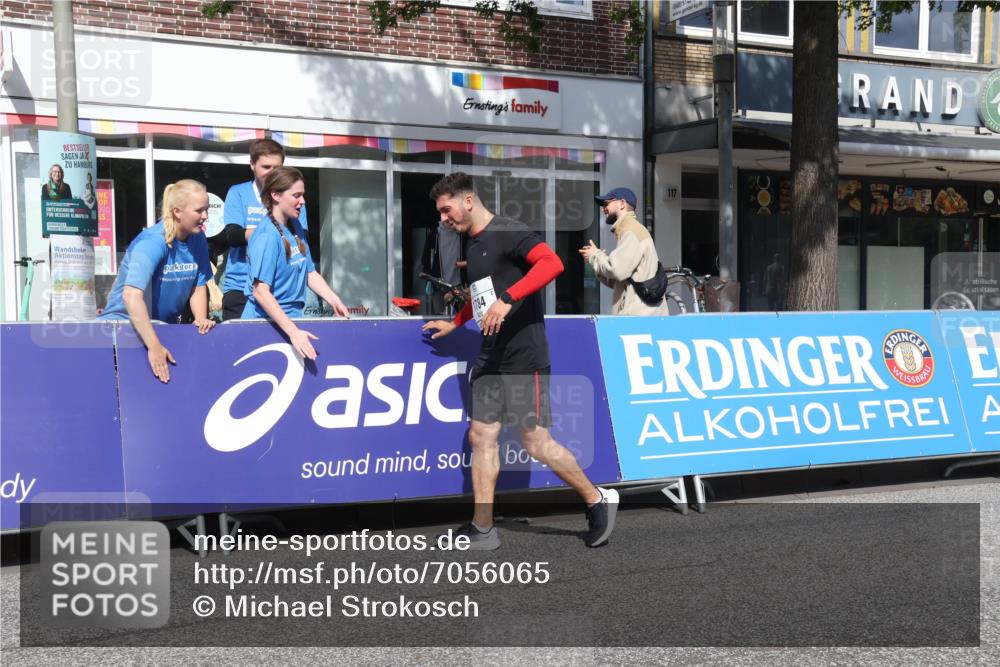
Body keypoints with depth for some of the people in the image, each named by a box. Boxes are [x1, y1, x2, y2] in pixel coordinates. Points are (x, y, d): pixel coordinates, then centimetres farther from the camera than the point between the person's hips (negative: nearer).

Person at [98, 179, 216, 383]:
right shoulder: (152, 243, -24)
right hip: (124, 321, -5)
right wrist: (154, 347, -41)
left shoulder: (198, 240, -4)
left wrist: (201, 320, -15)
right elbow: (131, 295, -36)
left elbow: (198, 286, 5)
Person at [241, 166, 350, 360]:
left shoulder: (296, 228, 7)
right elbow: (261, 291, -24)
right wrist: (293, 332, -29)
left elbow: (310, 272, 13)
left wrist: (334, 301, -2)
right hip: (266, 322, -7)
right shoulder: (266, 236, -18)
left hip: (293, 318, 7)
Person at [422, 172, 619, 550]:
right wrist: (455, 323, 31)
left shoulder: (507, 233, -12)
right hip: (490, 359, 9)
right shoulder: (470, 243, 16)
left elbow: (552, 263, -28)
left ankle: (598, 501, 13)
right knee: (481, 437, 4)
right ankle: (482, 530, 10)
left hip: (523, 357, -9)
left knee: (536, 442, -6)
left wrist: (508, 299, -35)